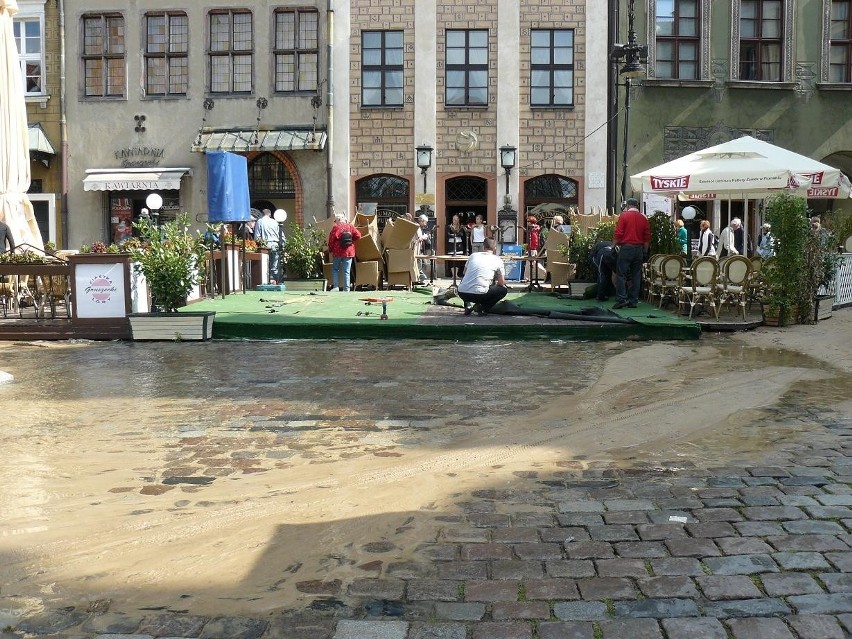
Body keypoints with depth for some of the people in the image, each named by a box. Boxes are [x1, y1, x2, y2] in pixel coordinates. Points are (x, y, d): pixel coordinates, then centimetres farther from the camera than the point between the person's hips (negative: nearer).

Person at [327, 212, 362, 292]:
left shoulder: (336, 227, -4)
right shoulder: (350, 226, 5)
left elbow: (331, 239, -8)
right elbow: (358, 235, -3)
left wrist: (330, 249, 6)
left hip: (338, 252, -2)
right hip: (349, 252, 2)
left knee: (335, 269, 12)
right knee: (346, 271, 4)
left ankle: (335, 286, 0)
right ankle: (346, 289, -1)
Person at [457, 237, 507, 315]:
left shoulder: (473, 255, 15)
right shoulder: (497, 260, 6)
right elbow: (501, 283, 8)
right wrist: (495, 283, 32)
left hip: (462, 293, 4)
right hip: (479, 294, -4)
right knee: (504, 289, 18)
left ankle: (467, 306, 18)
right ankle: (482, 307, 2)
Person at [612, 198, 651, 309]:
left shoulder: (624, 215, -5)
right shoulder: (644, 219, 7)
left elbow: (618, 234, -10)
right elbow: (647, 238, 9)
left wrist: (616, 244, 5)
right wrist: (644, 252, 18)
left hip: (626, 247, -4)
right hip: (639, 249, 4)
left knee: (621, 275, -1)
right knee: (636, 276, 7)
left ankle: (621, 299, -9)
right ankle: (633, 301, 8)